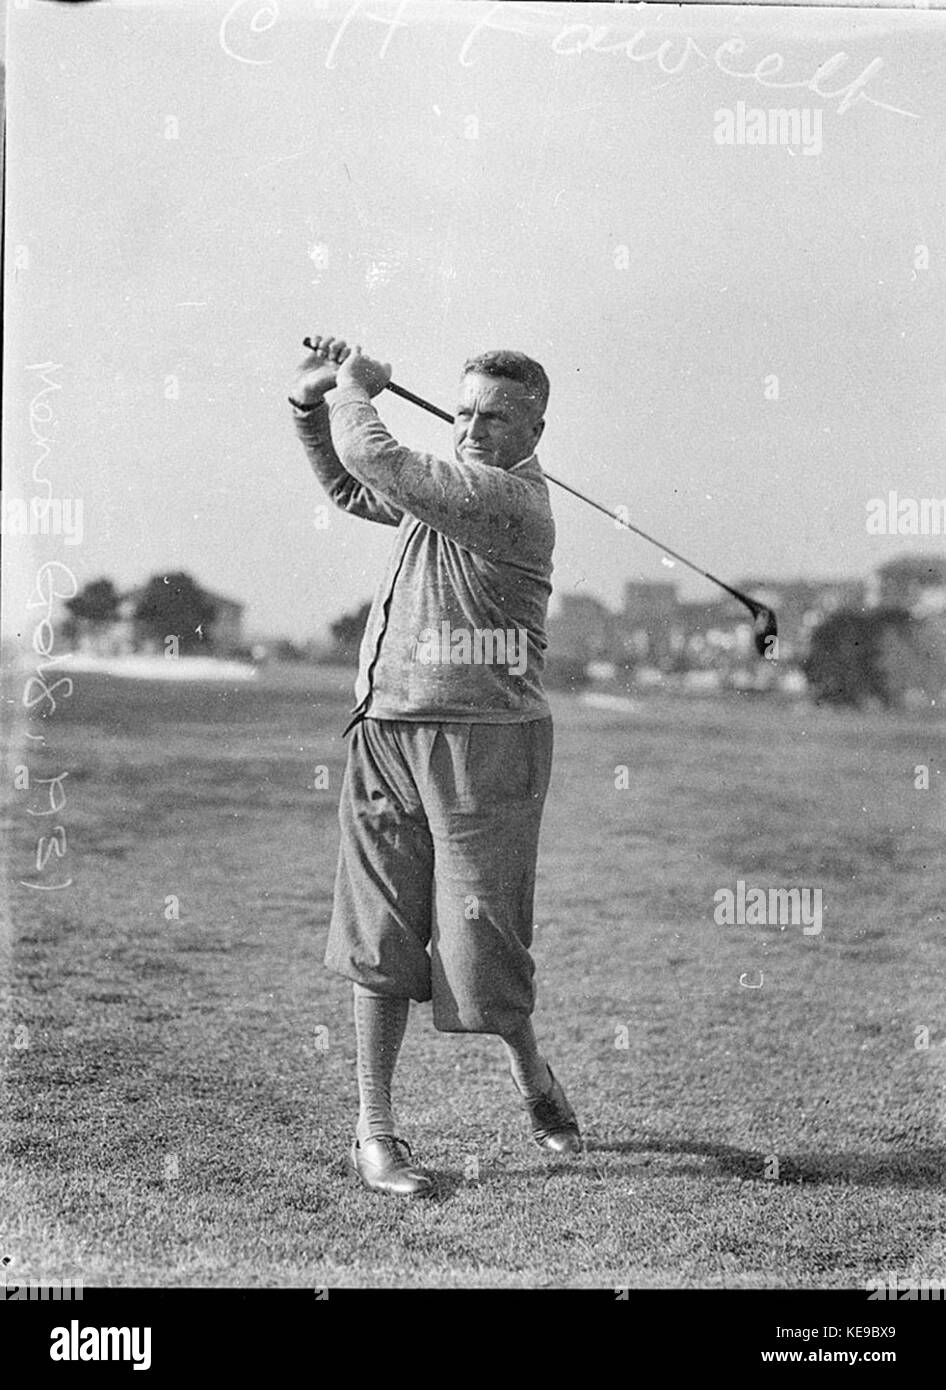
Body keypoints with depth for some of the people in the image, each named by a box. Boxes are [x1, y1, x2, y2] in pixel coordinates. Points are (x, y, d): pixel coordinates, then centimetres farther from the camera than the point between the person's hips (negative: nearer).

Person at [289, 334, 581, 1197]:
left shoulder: (512, 498, -15)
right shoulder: (448, 482, 12)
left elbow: (374, 462, -20)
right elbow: (350, 487, 30)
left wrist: (355, 389, -2)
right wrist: (311, 403, 17)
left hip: (484, 744, -7)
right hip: (386, 733, 7)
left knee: (479, 942, 1)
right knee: (379, 941, 4)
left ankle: (530, 1070, 32)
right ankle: (374, 1132, 13)